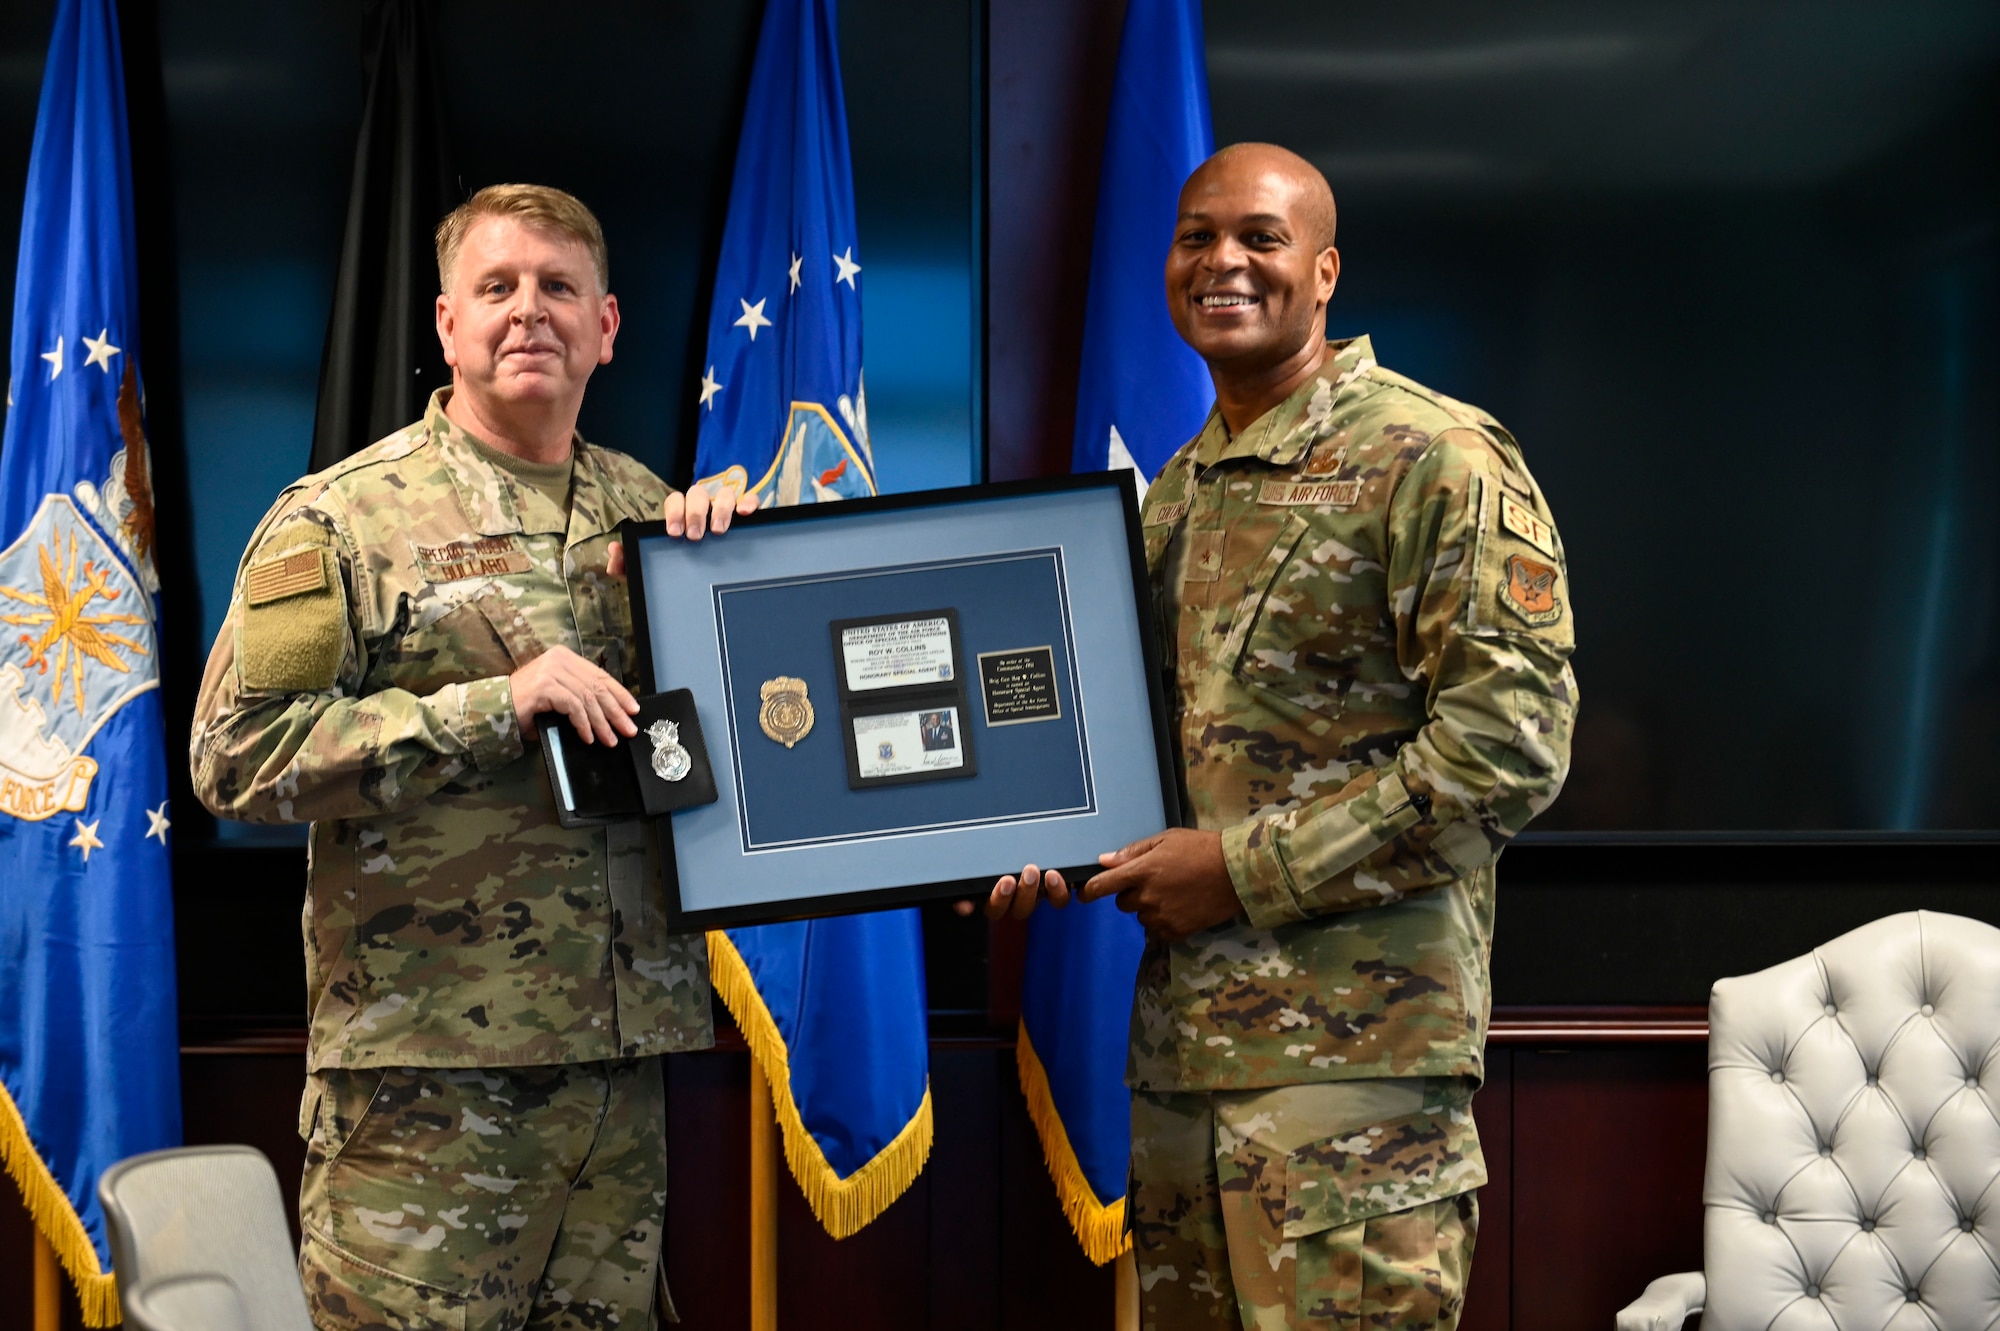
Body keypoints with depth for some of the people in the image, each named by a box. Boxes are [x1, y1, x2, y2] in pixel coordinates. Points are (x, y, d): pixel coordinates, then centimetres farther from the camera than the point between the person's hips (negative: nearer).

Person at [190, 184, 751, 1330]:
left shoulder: (648, 507, 15)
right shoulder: (343, 517, 0)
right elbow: (238, 753, -10)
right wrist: (497, 707, -17)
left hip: (624, 1046, 5)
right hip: (430, 1067, -5)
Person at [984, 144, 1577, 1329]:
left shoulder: (1436, 459, -8)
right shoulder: (1177, 494, 18)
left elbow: (1513, 740, -16)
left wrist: (1250, 867, -15)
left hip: (1352, 1046, -8)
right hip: (1177, 1041, 8)